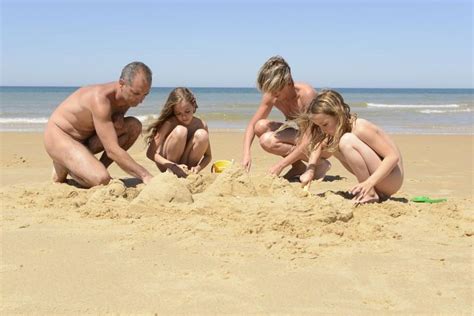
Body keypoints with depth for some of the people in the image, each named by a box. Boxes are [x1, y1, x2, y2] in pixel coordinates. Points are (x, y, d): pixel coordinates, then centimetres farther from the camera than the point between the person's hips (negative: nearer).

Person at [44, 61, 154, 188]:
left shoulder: (128, 95, -8)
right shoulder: (101, 98, -33)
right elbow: (112, 150, -36)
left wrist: (119, 117, -10)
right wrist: (145, 175, -38)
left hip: (86, 139, 8)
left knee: (134, 126, -11)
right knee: (102, 180, -30)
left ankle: (99, 167, -2)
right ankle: (63, 165, 0)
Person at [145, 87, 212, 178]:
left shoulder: (201, 125, -10)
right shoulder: (170, 123, -19)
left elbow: (208, 156, -2)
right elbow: (150, 153, -23)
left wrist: (197, 168, -23)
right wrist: (173, 166, -36)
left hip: (184, 166, 3)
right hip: (167, 166, -3)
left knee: (202, 135, -23)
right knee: (180, 131, -29)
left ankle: (187, 171, -10)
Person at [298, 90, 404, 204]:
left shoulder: (361, 128, -23)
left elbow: (393, 156, -28)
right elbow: (318, 145, 19)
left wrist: (369, 183, -36)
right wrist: (310, 170, 3)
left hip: (392, 179, -9)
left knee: (347, 141, -25)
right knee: (332, 144, 6)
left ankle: (370, 194, -17)